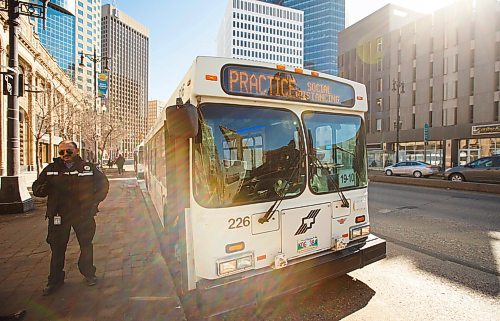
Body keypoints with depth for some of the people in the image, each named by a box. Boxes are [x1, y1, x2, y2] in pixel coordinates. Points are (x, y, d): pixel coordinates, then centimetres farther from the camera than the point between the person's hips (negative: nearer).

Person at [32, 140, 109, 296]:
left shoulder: (88, 167, 0)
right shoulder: (51, 169, 4)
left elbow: (103, 184, 8)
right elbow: (36, 188, 8)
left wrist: (94, 200, -2)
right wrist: (46, 187, -15)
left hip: (83, 214, -1)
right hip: (58, 215, 1)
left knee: (86, 245, 12)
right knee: (57, 248, 9)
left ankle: (89, 274, 32)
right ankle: (55, 280, 29)